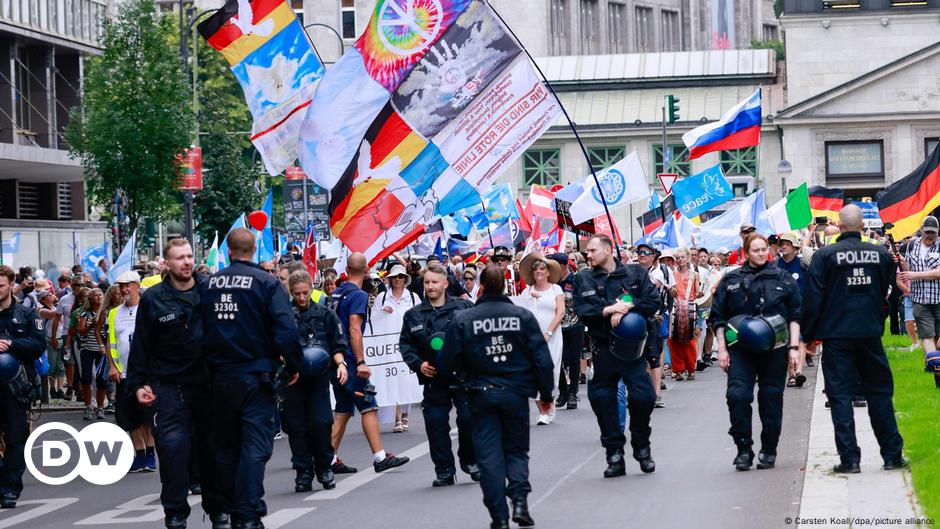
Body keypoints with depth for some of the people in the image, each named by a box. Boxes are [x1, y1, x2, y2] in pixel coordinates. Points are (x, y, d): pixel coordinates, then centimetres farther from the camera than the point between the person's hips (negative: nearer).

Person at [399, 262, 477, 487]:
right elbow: (405, 344, 12)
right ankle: (444, 472, 9)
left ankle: (470, 461, 18)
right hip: (433, 378, 2)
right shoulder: (414, 315, 9)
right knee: (436, 425, -1)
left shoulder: (464, 308, 2)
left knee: (468, 419, -5)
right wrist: (418, 364, -3)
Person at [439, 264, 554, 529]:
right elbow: (541, 358, -3)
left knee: (489, 455, 5)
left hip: (481, 395, -1)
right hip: (516, 393, 1)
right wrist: (546, 394, 8)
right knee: (516, 449, 16)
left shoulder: (463, 320, -7)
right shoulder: (523, 316, -4)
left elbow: (448, 363, -5)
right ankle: (520, 499, -6)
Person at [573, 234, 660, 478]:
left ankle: (641, 448, 14)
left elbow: (654, 302, -4)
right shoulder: (583, 279, 7)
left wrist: (627, 307, -15)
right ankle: (614, 455, 14)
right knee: (602, 400, 2)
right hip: (603, 347, 2)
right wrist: (608, 310, -19)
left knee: (643, 396, -9)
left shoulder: (636, 273, 4)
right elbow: (582, 311, -5)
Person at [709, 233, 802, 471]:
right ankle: (743, 449, -5)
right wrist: (722, 349, 3)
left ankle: (769, 451, 16)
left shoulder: (782, 278, 7)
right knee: (737, 394, -15)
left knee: (771, 398, 4)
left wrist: (794, 347, -1)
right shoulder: (731, 280, 7)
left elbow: (795, 315, 8)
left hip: (774, 350, 0)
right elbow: (718, 317, 10)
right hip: (740, 349, 0)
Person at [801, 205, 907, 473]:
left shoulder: (825, 256, -8)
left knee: (840, 396, 1)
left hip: (836, 335, -3)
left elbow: (812, 299, -6)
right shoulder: (881, 254, 1)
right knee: (880, 393, 12)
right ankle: (892, 454, 13)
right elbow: (888, 293, 13)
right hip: (871, 333, 3)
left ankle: (849, 458, -2)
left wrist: (808, 336, 2)